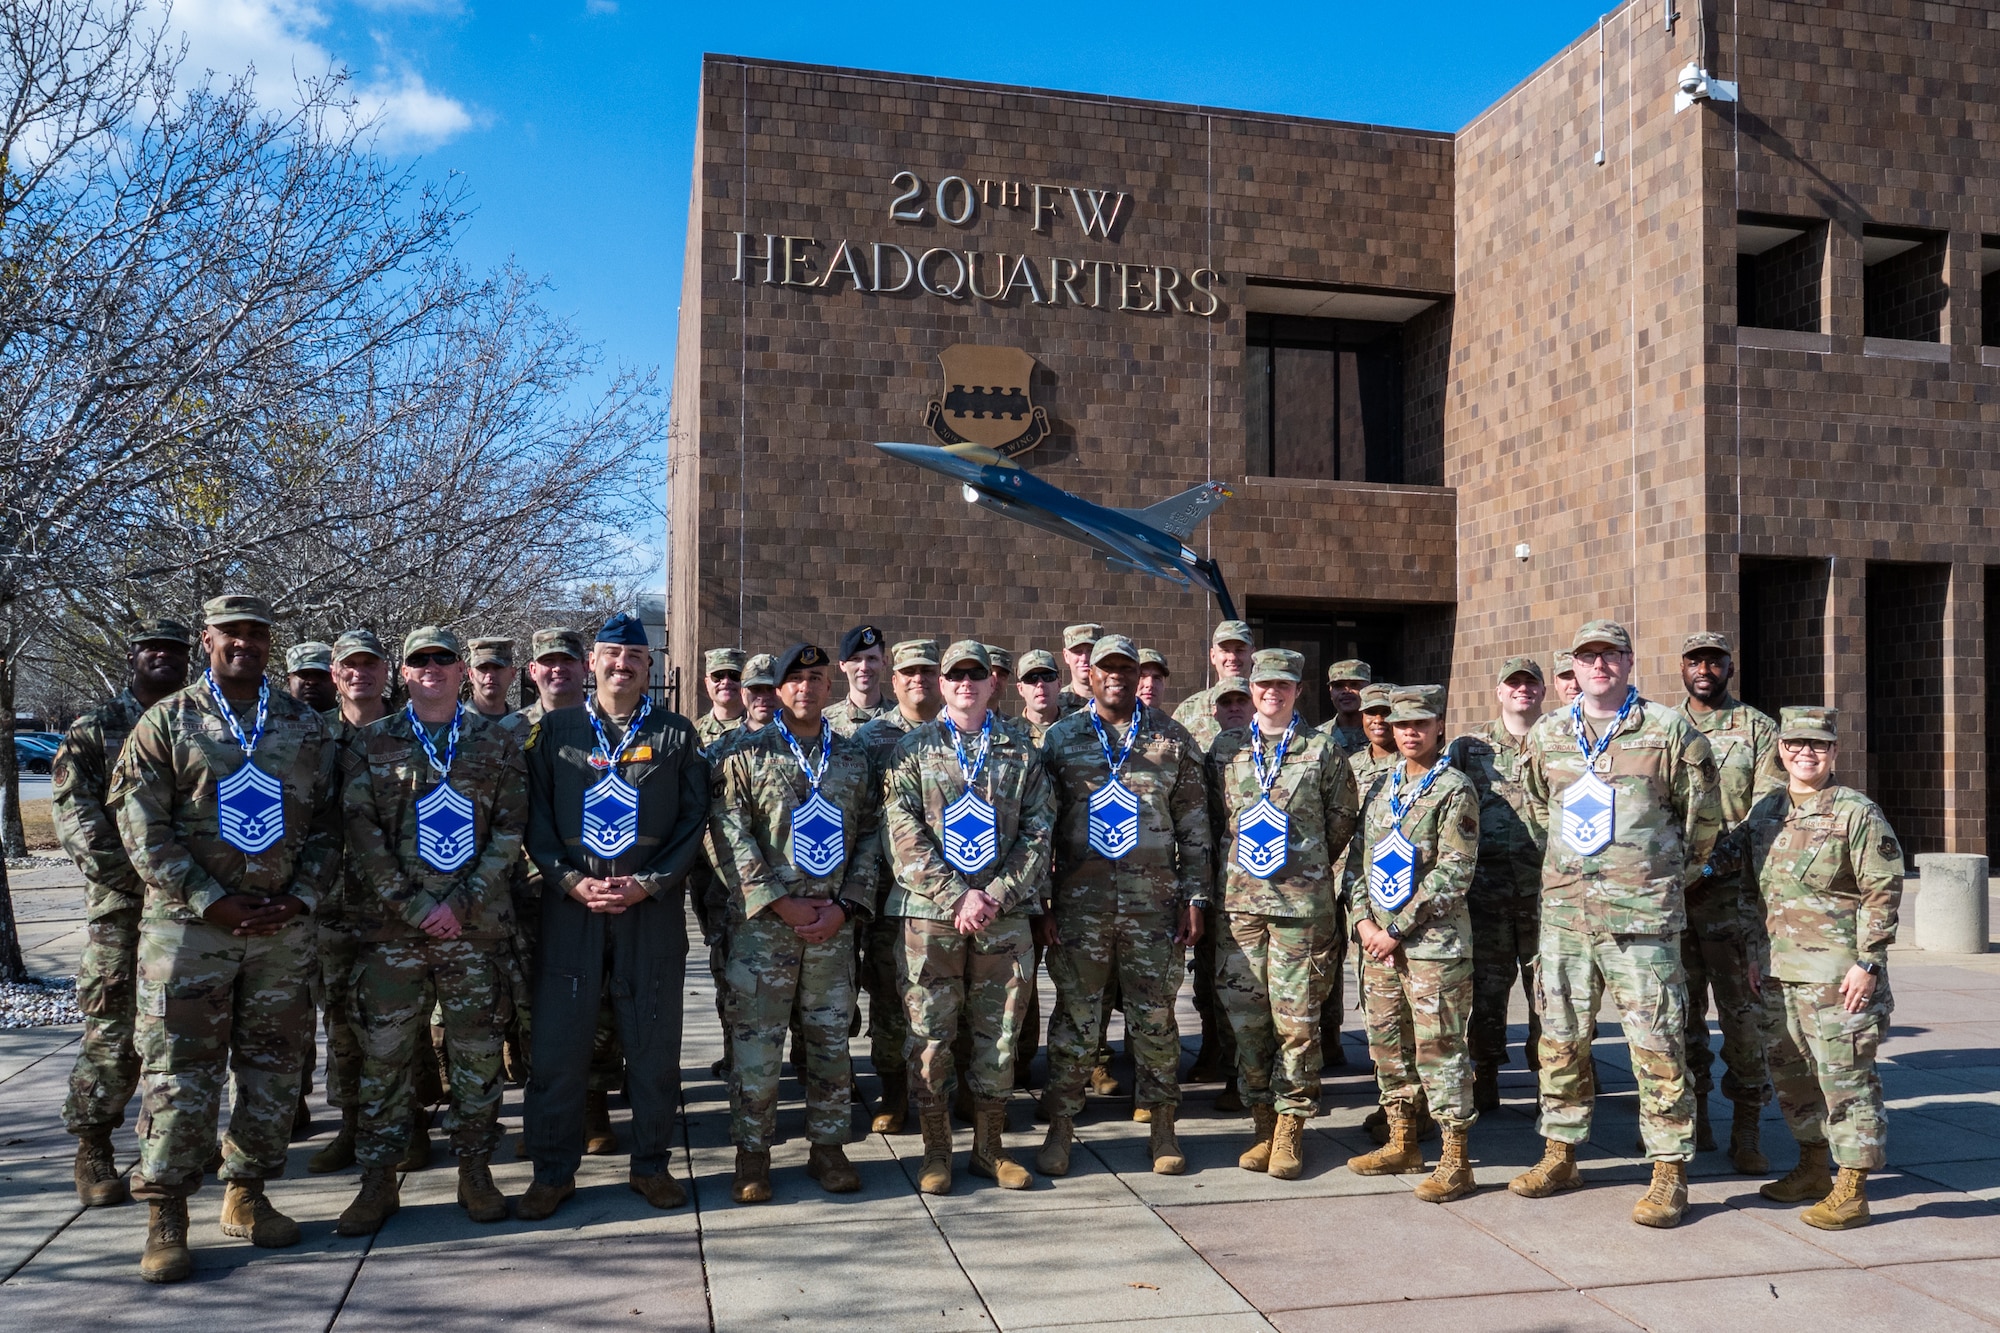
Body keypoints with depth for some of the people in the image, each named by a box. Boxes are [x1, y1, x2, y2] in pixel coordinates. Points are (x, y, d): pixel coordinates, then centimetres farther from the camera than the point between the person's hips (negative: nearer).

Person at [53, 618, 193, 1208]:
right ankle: (93, 1149, 11)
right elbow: (75, 816, -6)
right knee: (111, 1032, -3)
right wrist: (140, 875, -16)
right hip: (120, 908, -3)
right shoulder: (94, 730, 4)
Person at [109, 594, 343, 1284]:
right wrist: (214, 901, -13)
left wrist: (300, 896, -5)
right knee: (179, 1070, 0)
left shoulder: (305, 726, 9)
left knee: (272, 1064, 9)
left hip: (284, 926, 3)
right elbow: (141, 825, -6)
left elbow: (327, 822, 9)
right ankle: (166, 1213, 10)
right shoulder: (167, 721, 1)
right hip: (188, 924, -3)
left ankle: (247, 1194, 23)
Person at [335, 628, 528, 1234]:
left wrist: (462, 903, -8)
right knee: (384, 1051, 4)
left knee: (477, 1049, 6)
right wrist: (414, 906, -9)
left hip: (476, 924, 0)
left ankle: (476, 1171, 18)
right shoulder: (371, 745, 6)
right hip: (393, 925, 0)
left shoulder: (498, 741, 6)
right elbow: (363, 835, -1)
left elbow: (509, 832, 2)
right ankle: (378, 1180, 15)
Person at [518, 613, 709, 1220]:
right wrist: (571, 880, -9)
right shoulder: (555, 730, 8)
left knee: (654, 1043, 5)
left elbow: (694, 819, 3)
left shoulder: (676, 734, 7)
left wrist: (650, 883, -9)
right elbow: (535, 816, 5)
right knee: (558, 1042, 2)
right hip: (570, 904, 0)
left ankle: (651, 1164, 20)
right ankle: (553, 1171, 16)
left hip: (653, 907, 0)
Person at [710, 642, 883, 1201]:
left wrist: (845, 906, -5)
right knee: (756, 1039, 1)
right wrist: (782, 903, -13)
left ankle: (827, 1147, 21)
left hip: (835, 922, 3)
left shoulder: (854, 756, 10)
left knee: (831, 1038, 9)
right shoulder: (747, 755, 1)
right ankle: (752, 1153, 13)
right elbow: (731, 835, -7)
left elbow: (872, 836, 7)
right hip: (763, 922, -2)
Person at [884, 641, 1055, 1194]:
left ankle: (989, 1147, 21)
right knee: (930, 1034, 3)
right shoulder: (914, 749, 5)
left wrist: (995, 895, -9)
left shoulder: (1021, 752, 10)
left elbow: (1038, 833, 4)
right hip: (930, 912, -1)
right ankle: (936, 1152, 16)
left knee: (998, 1033, 7)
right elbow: (905, 836, -5)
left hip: (1004, 914, 2)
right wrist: (958, 897, -13)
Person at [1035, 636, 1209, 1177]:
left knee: (1155, 1016, 6)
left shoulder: (1173, 739, 6)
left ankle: (1163, 1129, 20)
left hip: (1155, 901, 0)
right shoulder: (1060, 738, 5)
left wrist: (1195, 896, 0)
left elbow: (1194, 824, 6)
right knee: (1076, 1016, 5)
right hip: (1079, 902, 0)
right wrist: (1040, 901, 0)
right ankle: (1060, 1130, 17)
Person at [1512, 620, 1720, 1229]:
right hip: (1563, 910, 4)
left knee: (1656, 1043, -2)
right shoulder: (1545, 737, 10)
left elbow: (1702, 817, 7)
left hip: (1641, 914, -4)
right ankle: (1560, 1154, 24)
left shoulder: (1670, 732, -1)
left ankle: (1670, 1172, 9)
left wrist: (1669, 876, 13)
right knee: (1560, 1037, 11)